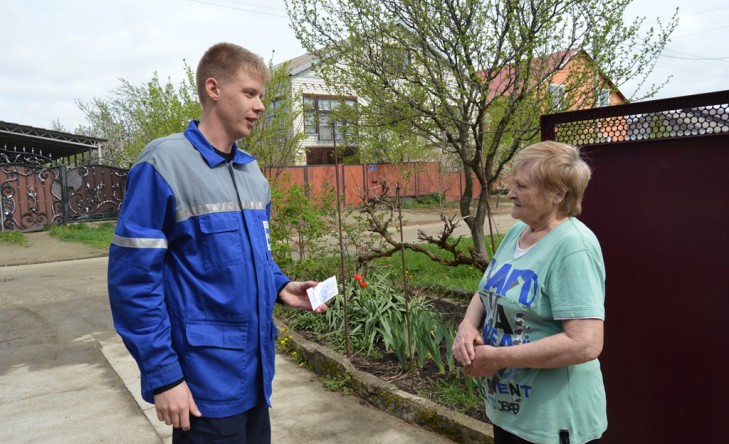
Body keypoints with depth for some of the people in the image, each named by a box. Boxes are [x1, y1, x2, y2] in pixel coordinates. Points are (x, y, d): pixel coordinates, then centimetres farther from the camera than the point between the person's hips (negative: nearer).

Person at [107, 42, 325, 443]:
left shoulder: (253, 172, 8)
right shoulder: (163, 165, -15)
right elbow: (134, 279, -16)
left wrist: (280, 288, -1)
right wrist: (163, 376, -15)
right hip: (204, 379, -7)